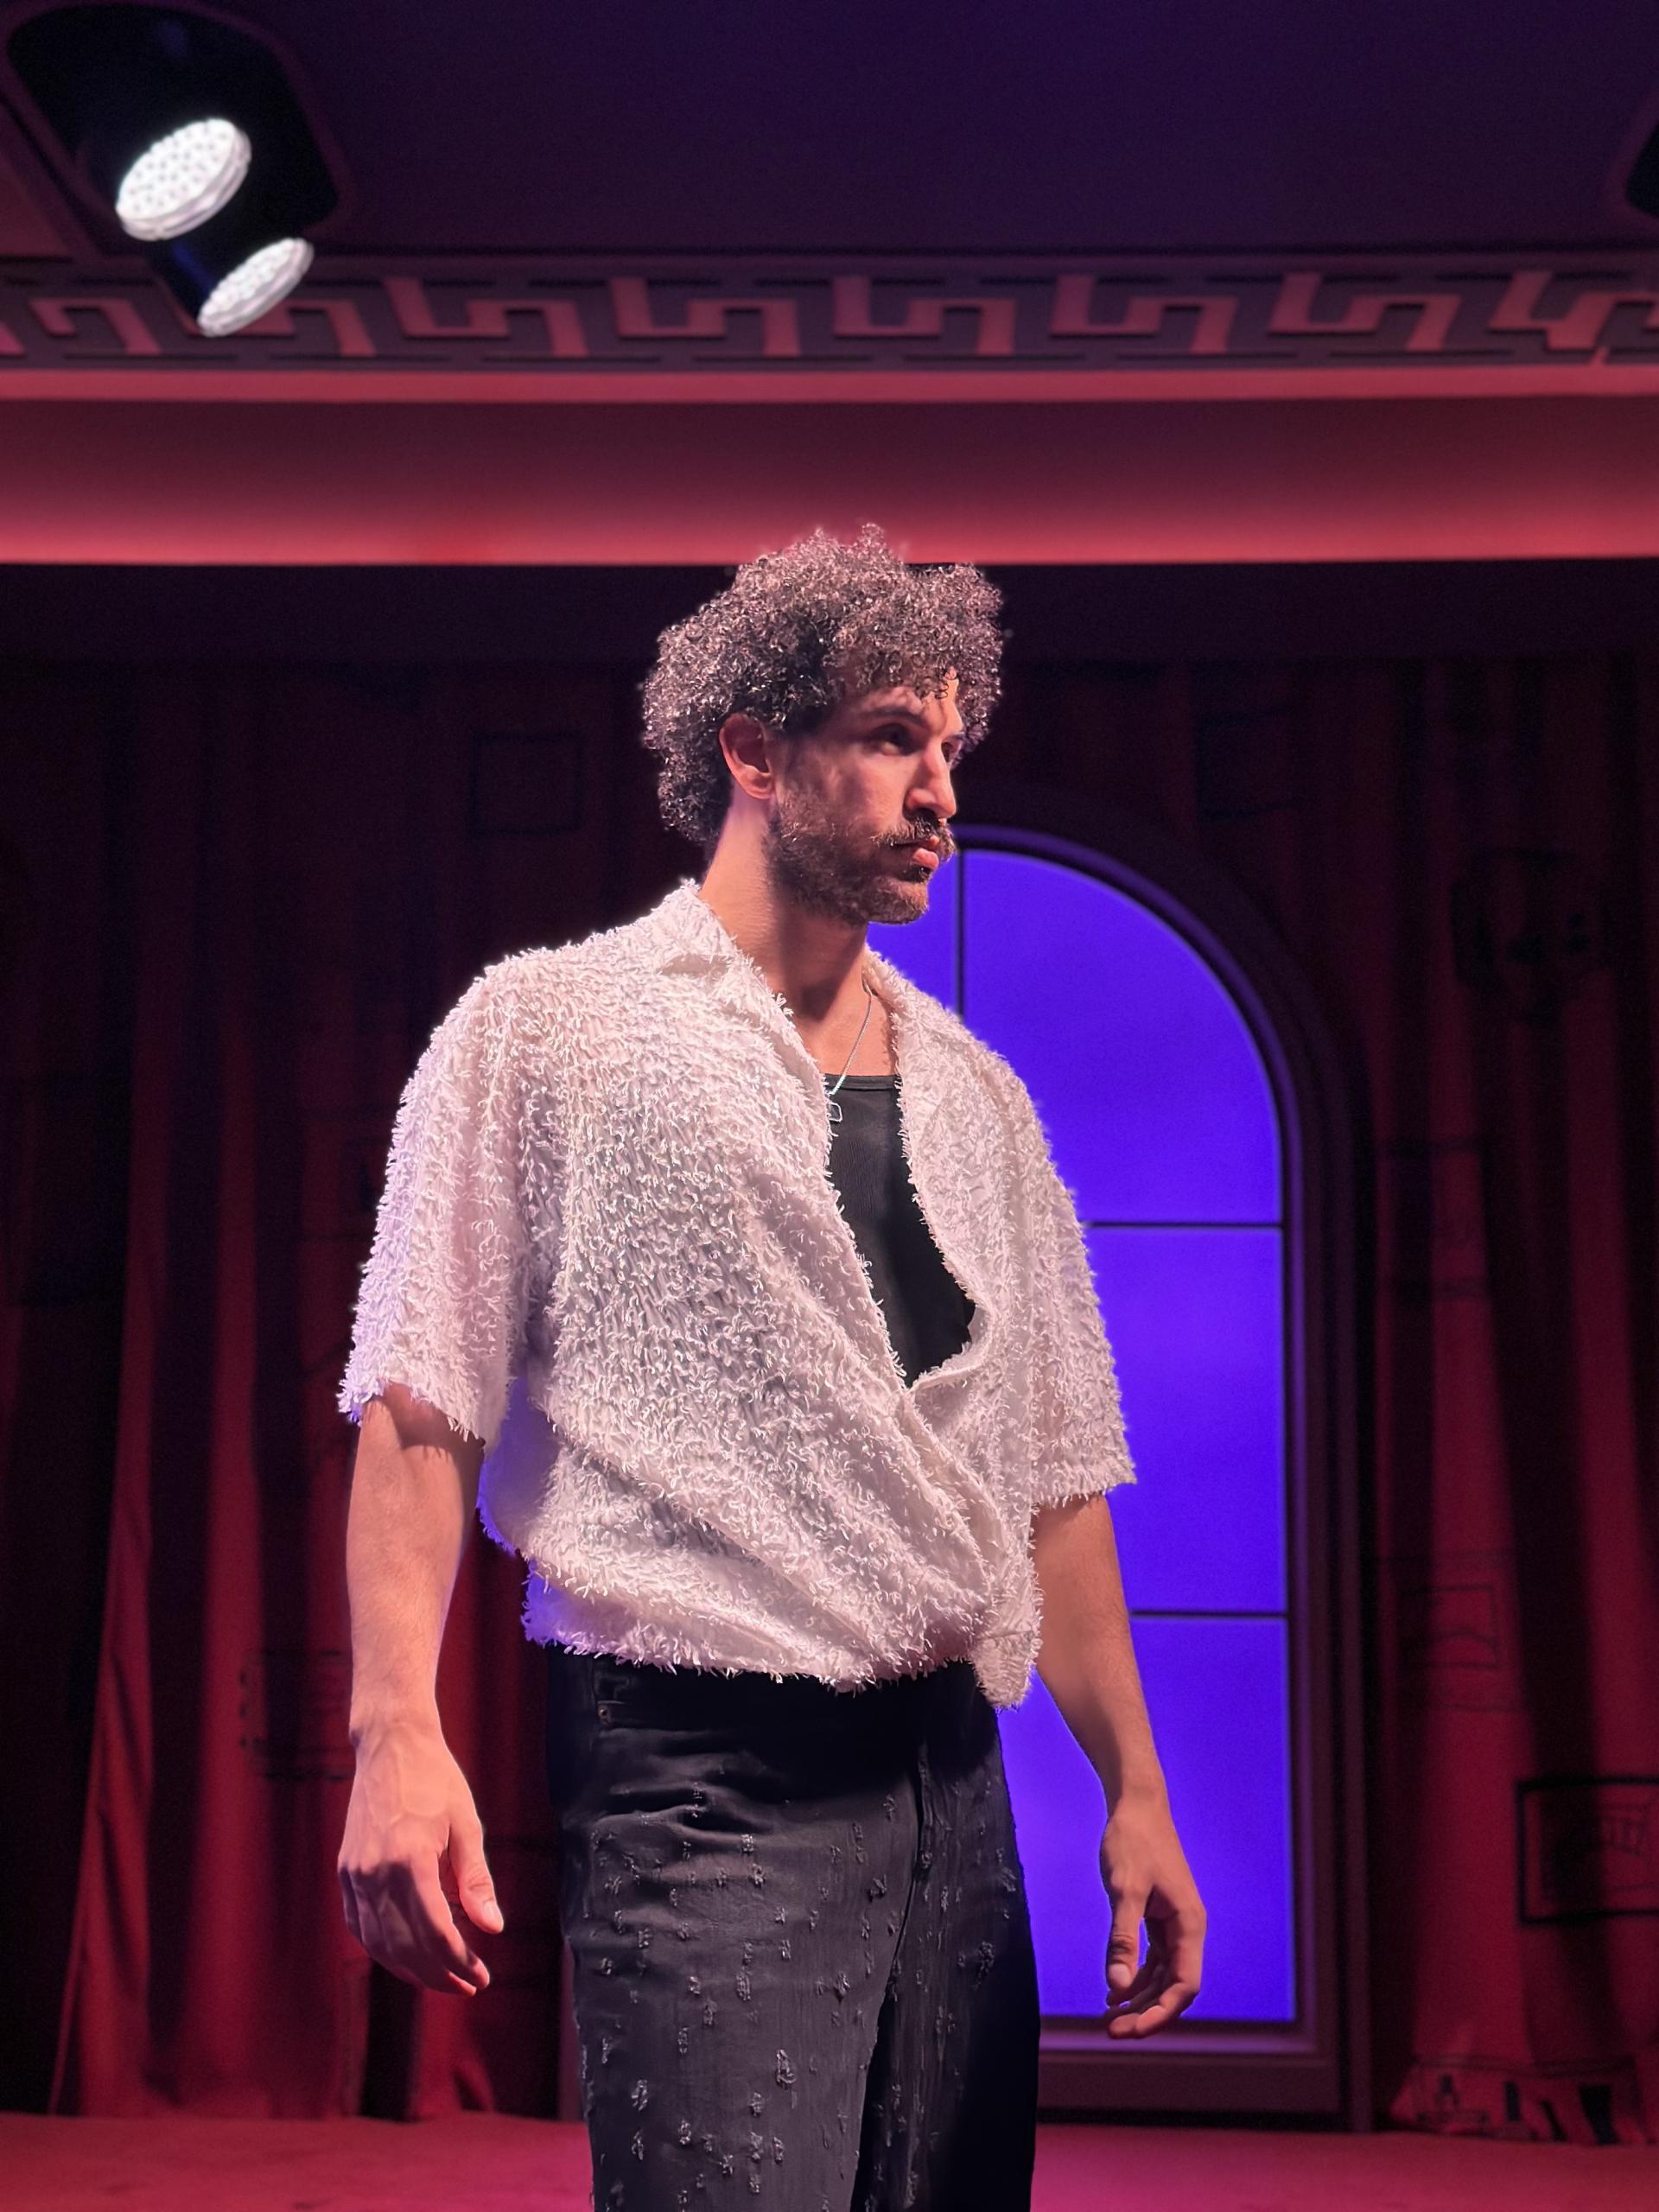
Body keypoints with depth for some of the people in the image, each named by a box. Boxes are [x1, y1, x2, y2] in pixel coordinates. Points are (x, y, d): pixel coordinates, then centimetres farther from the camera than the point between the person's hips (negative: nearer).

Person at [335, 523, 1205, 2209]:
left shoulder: (973, 1093, 15)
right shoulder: (548, 1028, 0)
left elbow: (1053, 1471, 16)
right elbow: (420, 1407, -5)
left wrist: (1133, 1789, 12)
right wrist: (398, 1734, -17)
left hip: (952, 1779, 6)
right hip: (700, 1783, -5)